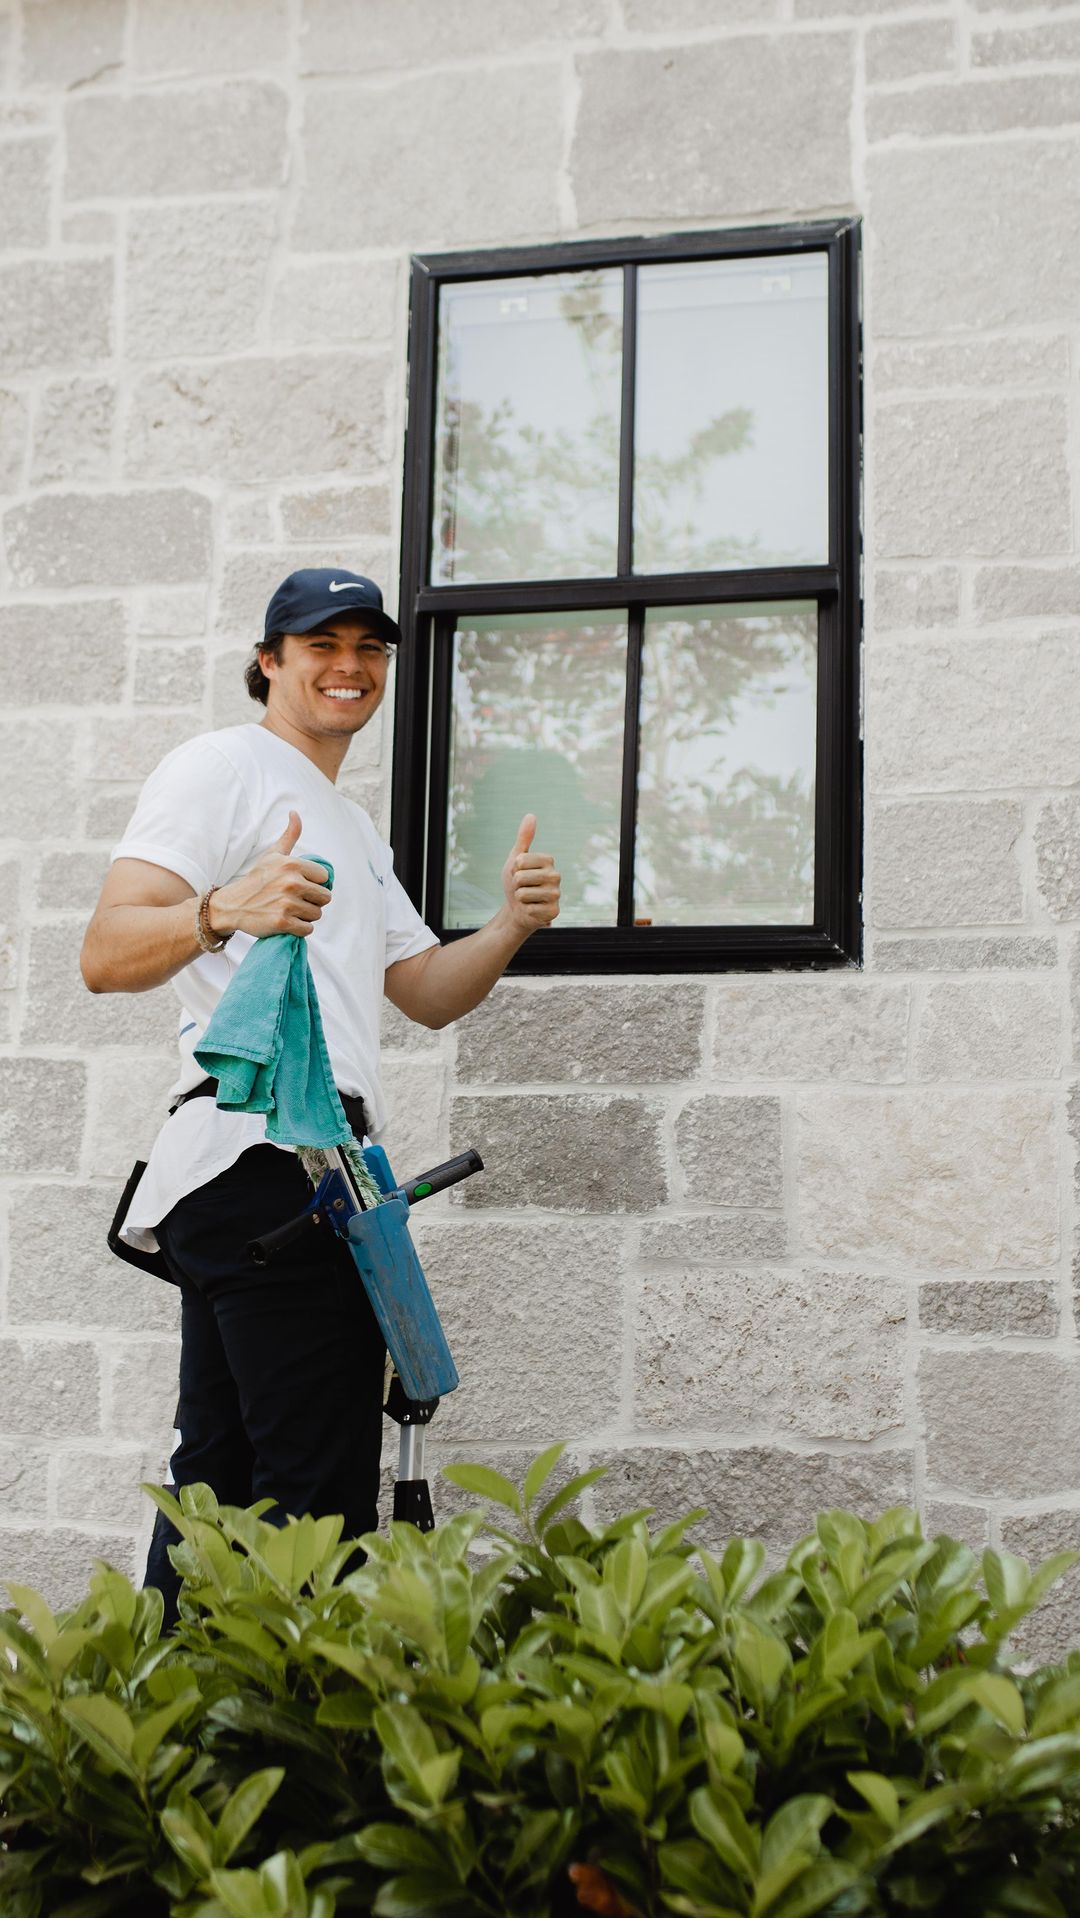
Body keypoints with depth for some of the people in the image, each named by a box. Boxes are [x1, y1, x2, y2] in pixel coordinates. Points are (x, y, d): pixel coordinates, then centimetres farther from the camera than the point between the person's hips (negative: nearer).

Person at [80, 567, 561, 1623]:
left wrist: (512, 925, 8)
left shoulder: (354, 829, 30)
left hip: (247, 1180, 10)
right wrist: (224, 911, -30)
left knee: (221, 1477, 10)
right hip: (266, 1152, -10)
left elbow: (428, 993, 27)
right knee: (317, 1498, -14)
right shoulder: (224, 765, 0)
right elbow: (106, 957, -11)